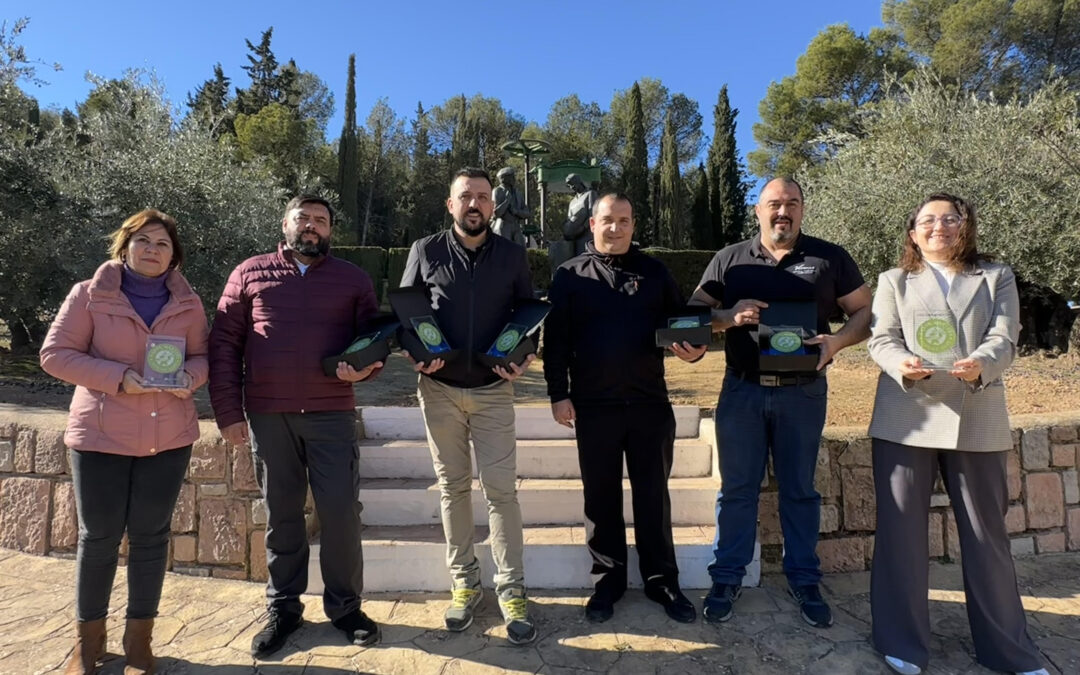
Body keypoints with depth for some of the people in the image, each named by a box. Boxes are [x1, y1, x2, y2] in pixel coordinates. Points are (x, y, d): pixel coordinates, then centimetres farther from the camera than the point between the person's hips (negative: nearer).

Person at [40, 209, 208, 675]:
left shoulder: (188, 304, 4)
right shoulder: (89, 295, -3)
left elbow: (200, 355, 11)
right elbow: (54, 354, -5)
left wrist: (190, 376, -13)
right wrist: (117, 377, -18)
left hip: (169, 436, 2)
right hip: (101, 435, -2)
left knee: (150, 535, 9)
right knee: (99, 536, 7)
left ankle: (139, 637, 25)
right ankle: (88, 638, 28)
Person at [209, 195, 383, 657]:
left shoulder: (353, 279, 9)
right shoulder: (250, 273, 8)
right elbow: (224, 345, 5)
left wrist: (364, 368, -11)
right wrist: (228, 412, -1)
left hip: (332, 414, 0)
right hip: (267, 415, 1)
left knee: (341, 510, 0)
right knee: (280, 514, 11)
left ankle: (345, 606, 19)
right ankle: (283, 608, 27)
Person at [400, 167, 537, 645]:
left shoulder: (513, 255, 4)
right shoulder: (425, 251, 2)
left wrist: (523, 358, -7)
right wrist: (415, 352, -10)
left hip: (493, 390, 0)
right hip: (438, 390, 1)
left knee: (500, 489, -2)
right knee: (452, 488, 9)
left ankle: (511, 590, 11)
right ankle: (464, 583, 24)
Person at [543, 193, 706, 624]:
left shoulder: (654, 272, 9)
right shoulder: (571, 275, 4)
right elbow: (555, 339, 0)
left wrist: (695, 349, -10)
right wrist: (558, 394, -6)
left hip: (650, 402, 1)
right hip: (594, 406, -1)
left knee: (653, 494, 10)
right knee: (601, 496, 10)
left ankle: (662, 580, 25)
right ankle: (607, 580, 25)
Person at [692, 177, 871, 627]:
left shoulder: (830, 258, 5)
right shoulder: (729, 260, 6)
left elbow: (865, 312, 6)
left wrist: (836, 341, -14)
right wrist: (729, 316, -16)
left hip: (802, 393, 0)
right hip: (742, 391, 0)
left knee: (799, 489, 11)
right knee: (737, 487, 7)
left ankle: (804, 580, 26)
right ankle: (727, 578, 20)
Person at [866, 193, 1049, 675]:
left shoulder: (997, 277, 12)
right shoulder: (894, 281, 12)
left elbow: (1004, 341, -1)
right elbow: (881, 340, 0)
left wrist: (979, 366, -24)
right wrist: (902, 364, -22)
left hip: (977, 422, 1)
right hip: (905, 419, 0)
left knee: (987, 534, 9)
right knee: (901, 531, 4)